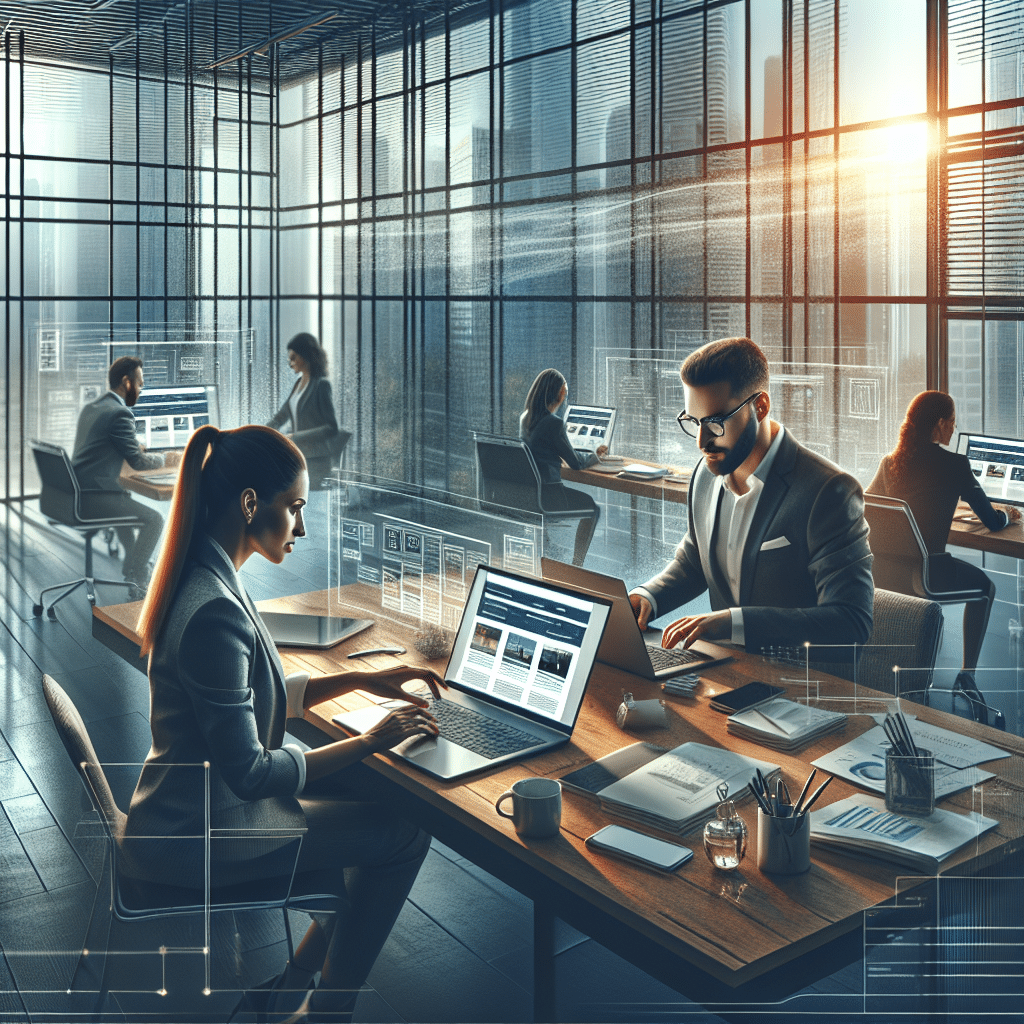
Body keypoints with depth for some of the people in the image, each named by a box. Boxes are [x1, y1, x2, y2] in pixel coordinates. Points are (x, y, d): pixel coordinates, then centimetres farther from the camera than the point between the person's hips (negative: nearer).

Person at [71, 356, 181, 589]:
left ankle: (134, 560, 42)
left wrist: (135, 448, 24)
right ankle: (136, 578, 1)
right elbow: (138, 462, -11)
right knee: (154, 519, -7)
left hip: (74, 494, 10)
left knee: (126, 500, 34)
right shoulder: (120, 413, -16)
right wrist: (164, 459, 7)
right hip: (93, 498, -10)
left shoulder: (91, 408, 14)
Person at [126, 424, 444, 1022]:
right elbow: (248, 772, -26)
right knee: (404, 833, -1)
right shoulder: (216, 612, -30)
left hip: (197, 800, 10)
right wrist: (371, 741, -17)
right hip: (198, 835, -10)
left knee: (372, 796, 18)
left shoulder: (208, 578, 2)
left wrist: (363, 679, 6)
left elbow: (254, 696, 12)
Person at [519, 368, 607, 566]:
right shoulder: (554, 423, -20)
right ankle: (576, 566, 14)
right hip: (546, 492, -9)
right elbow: (575, 463, -10)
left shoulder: (525, 418, 5)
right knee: (593, 509, 14)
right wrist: (596, 455, 8)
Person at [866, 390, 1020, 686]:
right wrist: (1006, 513, 22)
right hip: (927, 571, -5)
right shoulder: (955, 465, -10)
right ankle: (967, 675, 21)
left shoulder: (889, 462, 3)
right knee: (985, 587, 25)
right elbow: (992, 522, -3)